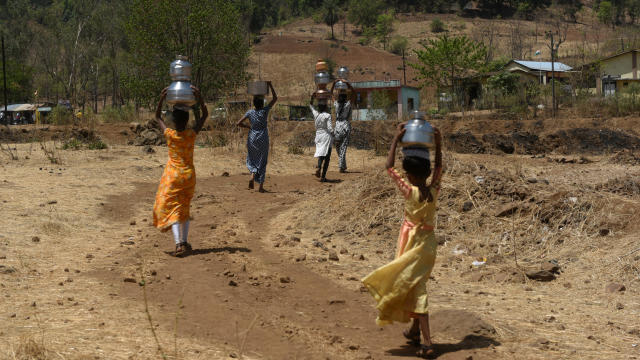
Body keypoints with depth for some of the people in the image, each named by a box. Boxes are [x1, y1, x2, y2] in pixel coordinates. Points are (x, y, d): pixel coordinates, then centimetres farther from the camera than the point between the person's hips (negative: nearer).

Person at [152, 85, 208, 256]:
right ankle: (184, 241, 17)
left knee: (171, 208, -4)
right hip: (189, 175, 2)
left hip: (172, 175, -2)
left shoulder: (169, 134, -11)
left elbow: (157, 117, 6)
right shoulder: (192, 134, -9)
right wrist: (199, 98, -10)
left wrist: (161, 99, -5)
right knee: (184, 208, 17)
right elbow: (205, 115, 2)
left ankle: (179, 243, -21)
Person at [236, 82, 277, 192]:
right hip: (263, 140, -1)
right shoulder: (265, 111, -8)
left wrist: (248, 126, 9)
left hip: (252, 139, 1)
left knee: (251, 160, 20)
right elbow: (275, 98, 0)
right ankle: (261, 186, 5)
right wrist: (270, 85, 2)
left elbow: (238, 123, -5)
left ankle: (253, 174, -9)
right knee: (262, 162, 8)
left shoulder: (250, 112, -5)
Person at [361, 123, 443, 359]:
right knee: (417, 285, 22)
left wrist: (396, 139, -6)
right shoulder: (433, 191, -5)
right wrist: (438, 143, 10)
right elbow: (439, 167, 14)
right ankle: (415, 330, 35)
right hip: (429, 242, 5)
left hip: (412, 244, -5)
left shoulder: (410, 191, -17)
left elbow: (389, 167, -10)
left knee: (416, 291, -5)